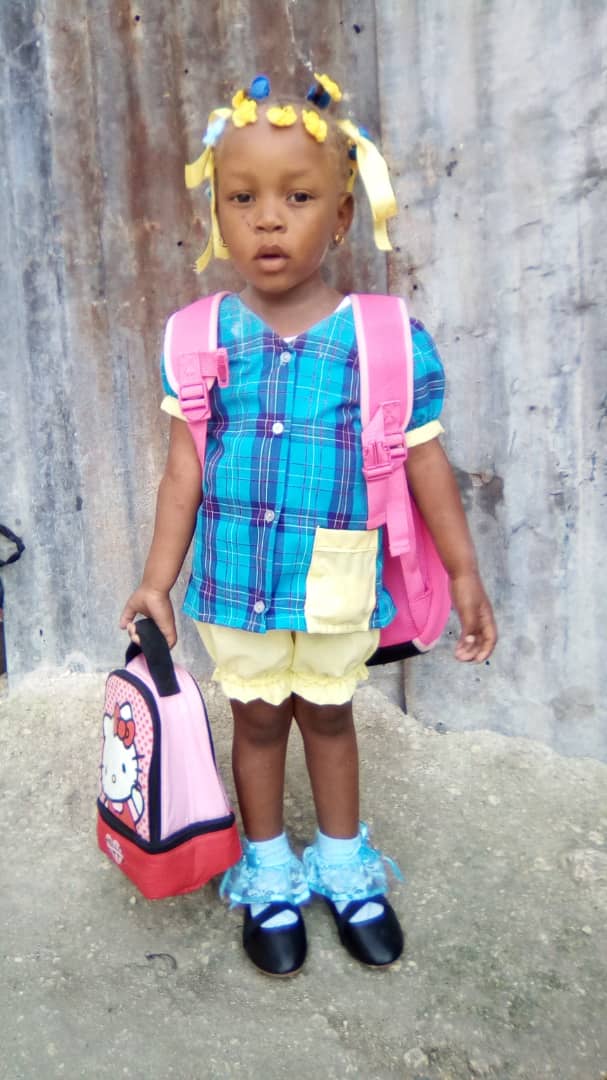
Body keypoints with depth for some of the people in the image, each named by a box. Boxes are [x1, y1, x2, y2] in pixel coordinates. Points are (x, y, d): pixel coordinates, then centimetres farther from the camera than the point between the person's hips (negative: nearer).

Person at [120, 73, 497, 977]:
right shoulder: (202, 337, -6)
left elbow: (425, 465, -4)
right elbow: (185, 469, -2)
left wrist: (465, 574, 0)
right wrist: (158, 579, -1)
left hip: (338, 587, 0)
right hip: (237, 583, 1)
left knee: (328, 713, 18)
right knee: (257, 719, 17)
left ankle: (345, 866, 43)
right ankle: (269, 876, 40)